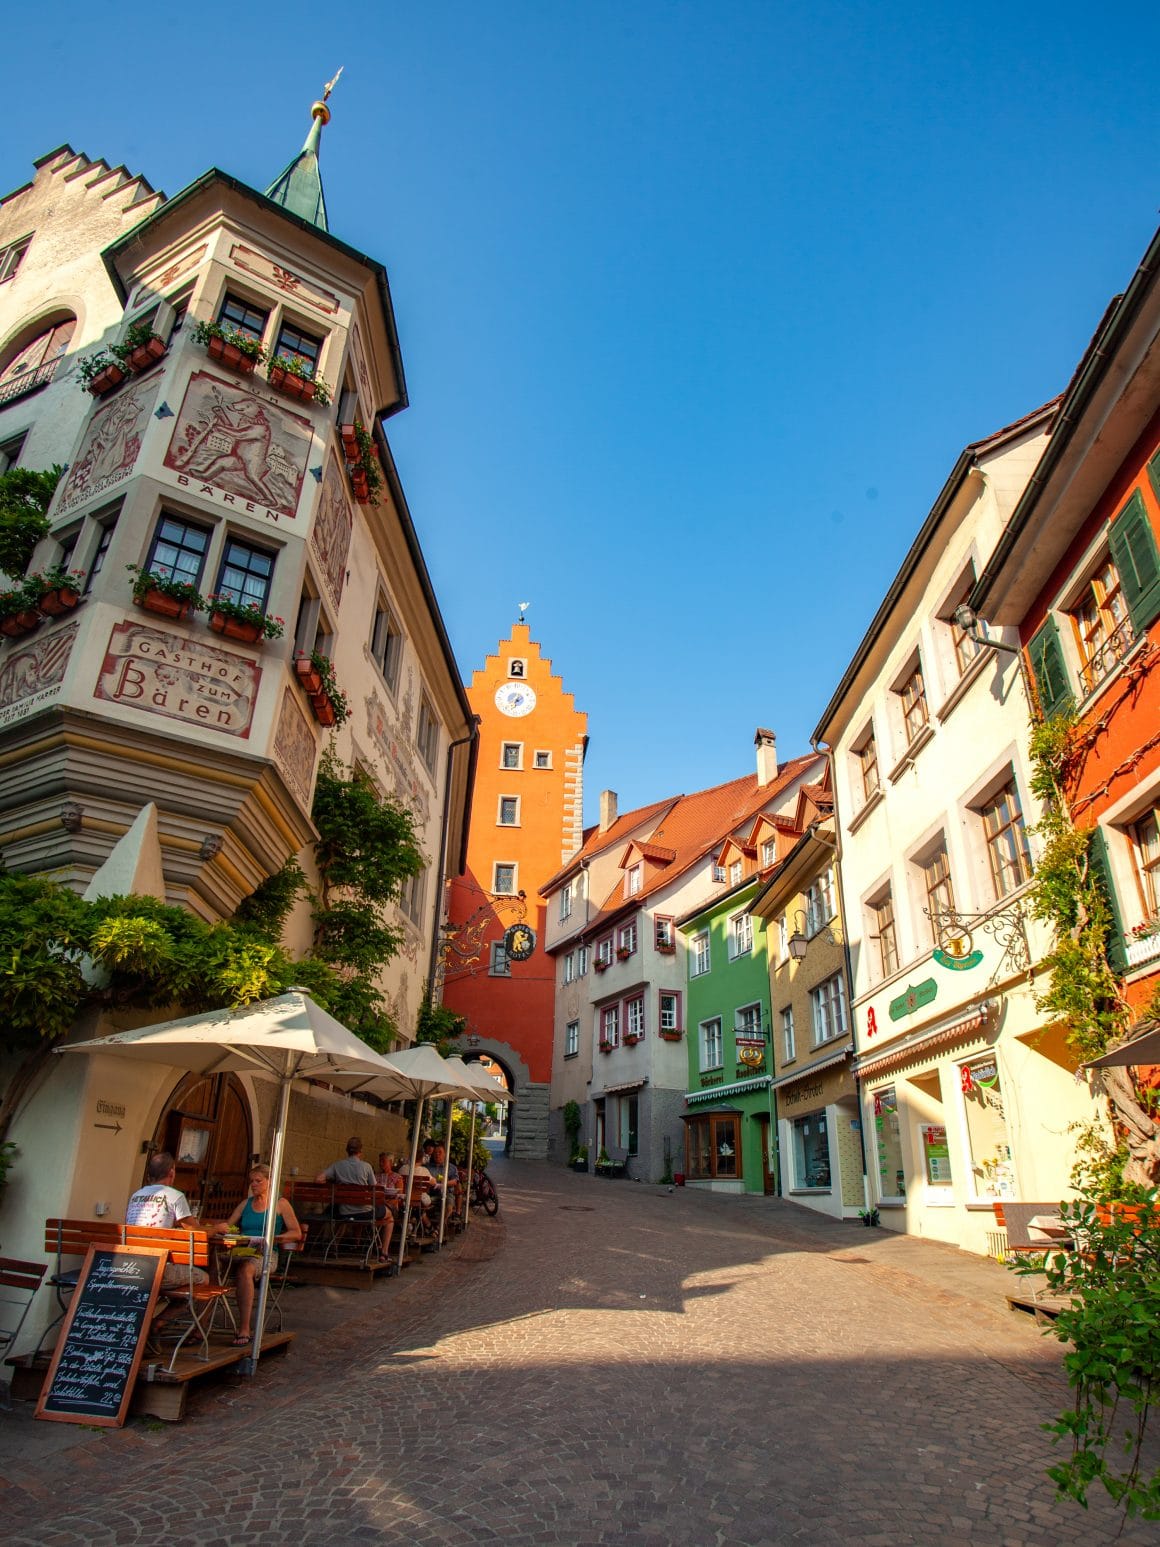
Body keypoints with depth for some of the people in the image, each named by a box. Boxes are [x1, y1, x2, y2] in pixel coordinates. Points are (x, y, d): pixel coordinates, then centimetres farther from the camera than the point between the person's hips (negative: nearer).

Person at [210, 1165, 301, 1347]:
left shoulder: (281, 1204, 9)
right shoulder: (246, 1203, 25)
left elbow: (297, 1233, 3)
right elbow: (229, 1226, 21)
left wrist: (274, 1238, -12)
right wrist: (220, 1227, -3)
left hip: (265, 1254, -4)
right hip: (241, 1250, 4)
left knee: (245, 1269, -38)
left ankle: (244, 1330, -34)